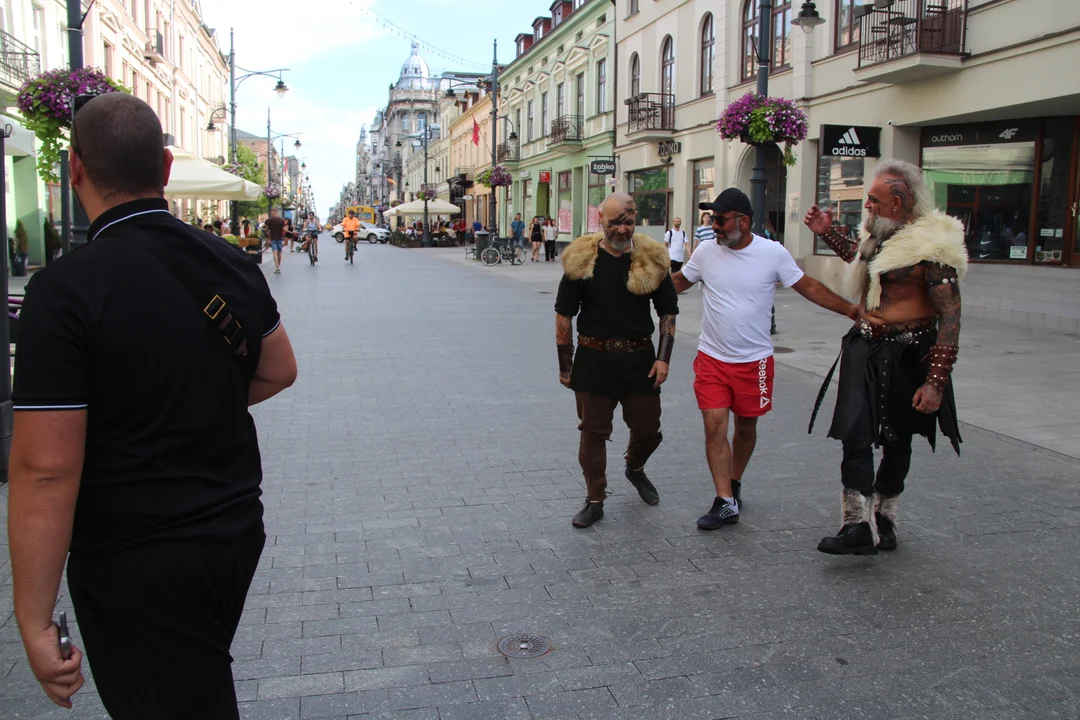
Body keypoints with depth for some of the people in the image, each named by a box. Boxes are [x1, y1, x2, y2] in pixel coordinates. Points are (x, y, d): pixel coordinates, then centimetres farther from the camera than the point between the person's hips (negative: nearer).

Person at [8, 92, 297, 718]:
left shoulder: (65, 290, -21)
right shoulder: (232, 265, -2)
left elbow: (45, 469, -22)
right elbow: (279, 370, 14)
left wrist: (35, 621, -15)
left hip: (136, 568, -6)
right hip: (237, 532, 7)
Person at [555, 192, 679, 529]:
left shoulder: (652, 259, -1)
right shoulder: (581, 260, -5)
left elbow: (668, 312, 6)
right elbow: (563, 316, 0)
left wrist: (663, 357, -3)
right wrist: (565, 365, -1)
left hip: (639, 358, 2)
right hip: (593, 359, -1)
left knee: (648, 430, 9)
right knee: (593, 432, 5)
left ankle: (635, 469, 43)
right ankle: (595, 501, 20)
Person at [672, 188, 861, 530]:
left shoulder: (773, 253, -9)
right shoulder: (706, 252, -4)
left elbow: (808, 287, -3)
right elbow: (676, 282, 10)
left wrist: (850, 309, -7)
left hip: (754, 360, -1)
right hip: (711, 358, 1)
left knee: (746, 426, 13)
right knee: (715, 425, -8)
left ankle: (734, 483, 37)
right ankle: (726, 503, -3)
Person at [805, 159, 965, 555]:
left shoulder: (932, 244, -17)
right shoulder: (881, 234, 7)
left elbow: (950, 317, -20)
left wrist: (935, 381, -24)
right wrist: (828, 233, 23)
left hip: (908, 356, -6)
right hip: (865, 349, 6)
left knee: (897, 441, 11)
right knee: (855, 435, -7)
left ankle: (882, 521, 26)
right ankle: (859, 525, -5)